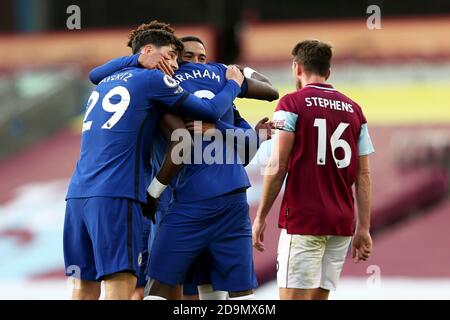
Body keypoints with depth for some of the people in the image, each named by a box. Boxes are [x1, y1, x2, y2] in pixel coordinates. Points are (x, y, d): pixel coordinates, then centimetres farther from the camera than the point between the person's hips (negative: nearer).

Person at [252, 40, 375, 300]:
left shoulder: (292, 103, -2)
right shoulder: (353, 109, 13)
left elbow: (277, 167, -8)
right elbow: (364, 176, 10)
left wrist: (261, 217, -2)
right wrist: (364, 229, 11)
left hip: (303, 220, -5)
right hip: (342, 223, 5)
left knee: (294, 297, -8)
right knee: (319, 296, 10)